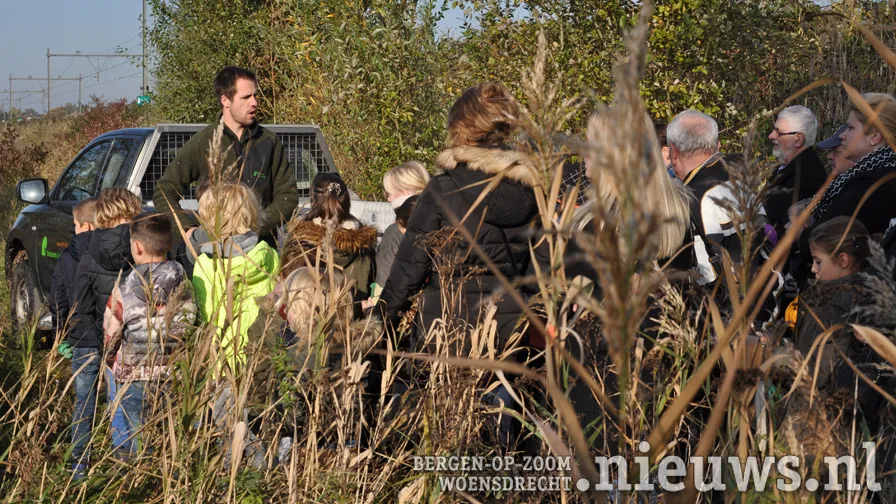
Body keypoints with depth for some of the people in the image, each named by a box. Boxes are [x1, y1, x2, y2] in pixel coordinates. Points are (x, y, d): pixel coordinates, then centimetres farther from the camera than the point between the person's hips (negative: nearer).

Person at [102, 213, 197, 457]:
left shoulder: (126, 287, -9)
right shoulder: (182, 284, -1)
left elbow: (111, 332, -2)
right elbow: (188, 327, 4)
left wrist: (110, 357, 18)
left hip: (133, 375, -3)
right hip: (172, 372, 3)